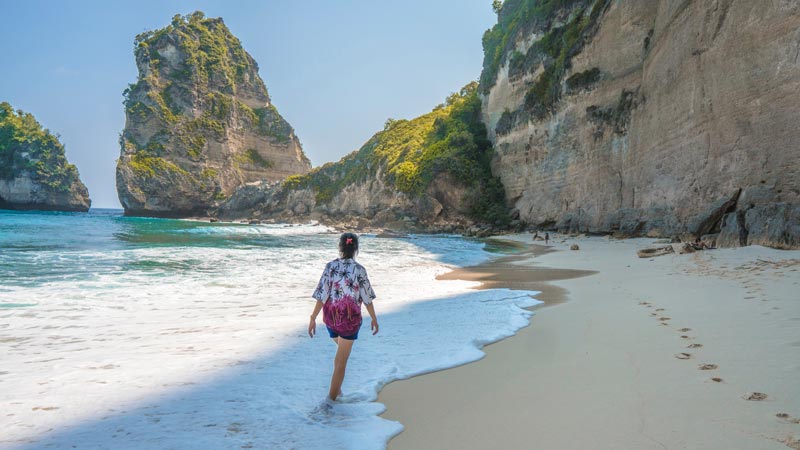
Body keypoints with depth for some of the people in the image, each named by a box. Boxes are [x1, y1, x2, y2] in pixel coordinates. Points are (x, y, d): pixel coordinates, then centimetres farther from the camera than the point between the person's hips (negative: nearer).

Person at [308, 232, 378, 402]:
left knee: (341, 351, 29)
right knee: (342, 360, 8)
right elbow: (367, 298, -6)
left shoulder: (330, 266, -9)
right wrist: (374, 318, 7)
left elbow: (322, 295, -10)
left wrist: (313, 318, -4)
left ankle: (337, 389, 33)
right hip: (350, 317, -3)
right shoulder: (359, 270, -12)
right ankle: (331, 398, 10)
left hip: (331, 316, 3)